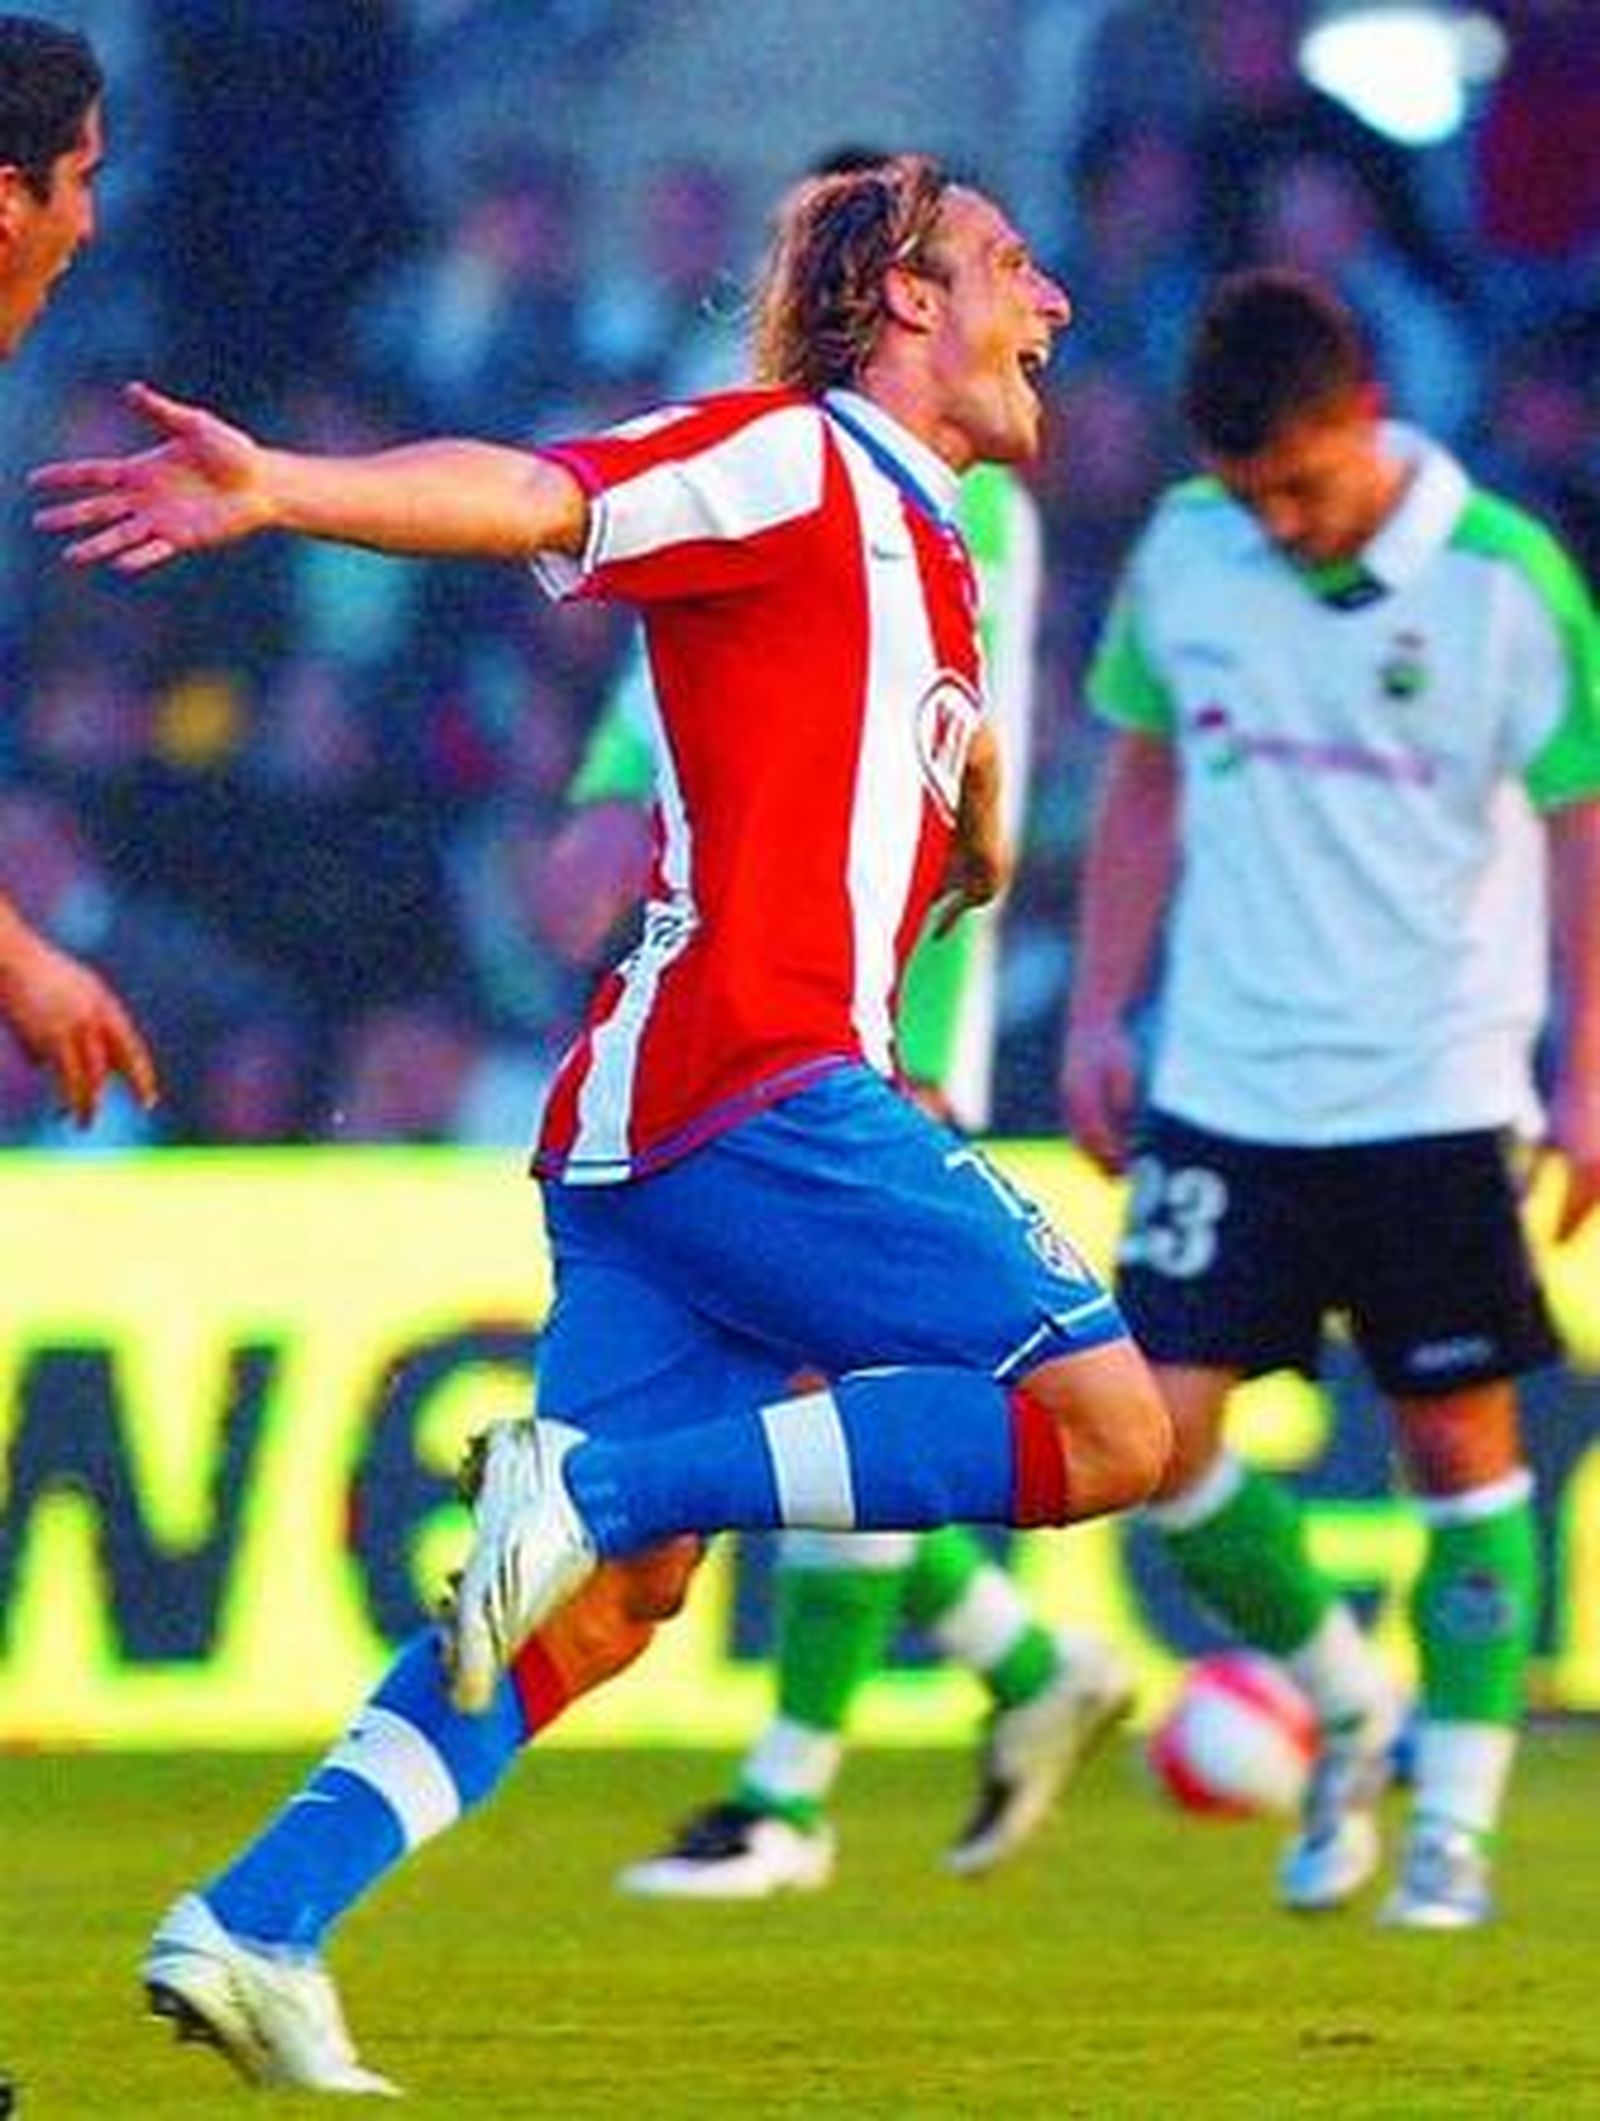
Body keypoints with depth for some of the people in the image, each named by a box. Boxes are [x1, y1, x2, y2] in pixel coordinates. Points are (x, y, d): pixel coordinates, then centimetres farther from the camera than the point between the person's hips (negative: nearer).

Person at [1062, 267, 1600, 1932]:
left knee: (1458, 1446, 2)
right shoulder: (1185, 552, 1)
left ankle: (1455, 1820, 12)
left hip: (1435, 1091, -3)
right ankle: (1348, 1707, 18)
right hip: (1225, 1088, 3)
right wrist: (1100, 1011, 10)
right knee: (1159, 1432, -5)